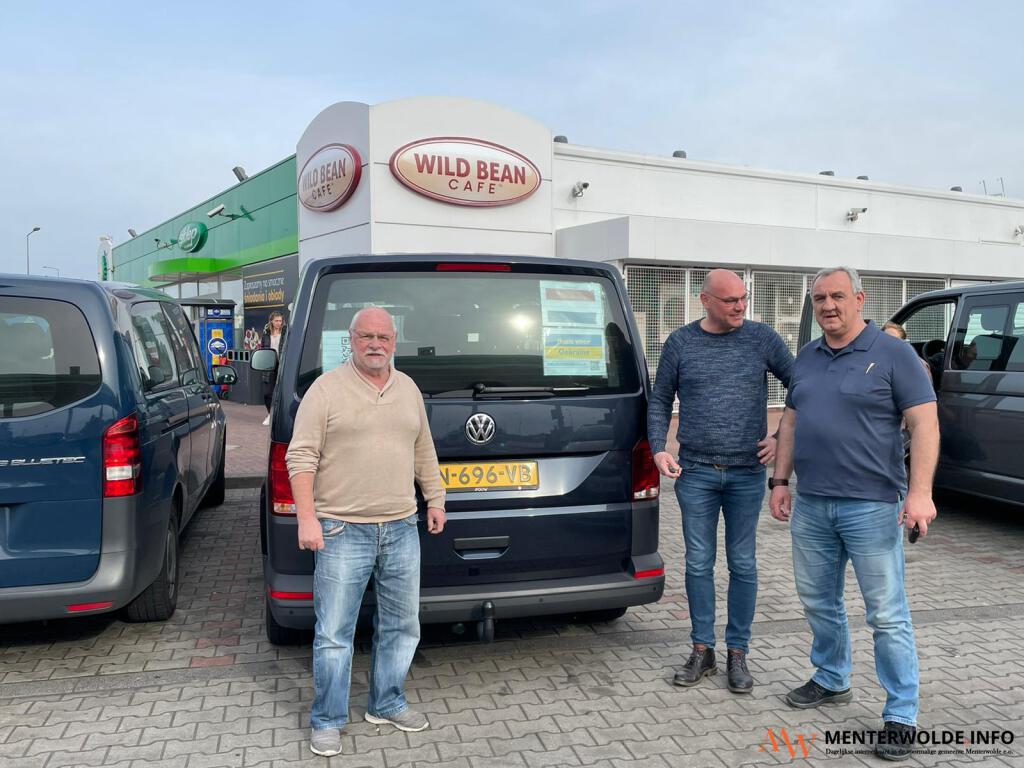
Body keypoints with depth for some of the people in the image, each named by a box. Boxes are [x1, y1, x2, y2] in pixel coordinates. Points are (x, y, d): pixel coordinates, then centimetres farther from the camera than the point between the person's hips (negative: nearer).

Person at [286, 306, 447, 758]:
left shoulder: (408, 390, 11)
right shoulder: (326, 389, -5)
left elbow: (424, 452, 19)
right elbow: (301, 457, -8)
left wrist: (435, 499, 16)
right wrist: (306, 518, -14)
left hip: (402, 529, 5)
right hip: (343, 532, -5)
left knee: (401, 626, 14)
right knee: (334, 634, 2)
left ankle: (387, 704, 32)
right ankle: (327, 722, 18)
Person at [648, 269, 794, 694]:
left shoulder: (762, 338, 1)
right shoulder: (681, 342, 3)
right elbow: (660, 400, 8)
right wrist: (658, 449, -4)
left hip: (747, 473, 0)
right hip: (695, 472, 1)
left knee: (742, 564, 8)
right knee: (699, 564, 7)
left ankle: (738, 654, 20)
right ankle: (702, 650, 20)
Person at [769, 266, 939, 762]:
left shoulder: (892, 354, -7)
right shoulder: (806, 358, 11)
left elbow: (924, 424, -11)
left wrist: (920, 491, -21)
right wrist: (780, 481, 11)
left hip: (871, 506, -6)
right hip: (811, 505, 6)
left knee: (887, 614, 0)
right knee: (818, 601, 18)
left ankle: (901, 716, 12)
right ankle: (832, 681, 37)